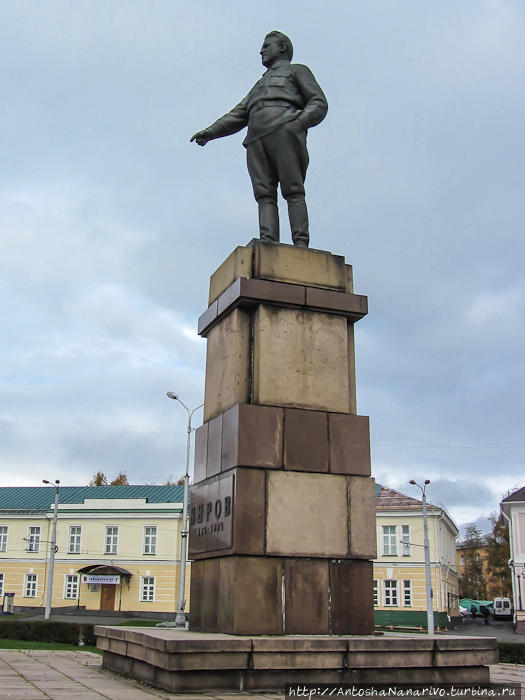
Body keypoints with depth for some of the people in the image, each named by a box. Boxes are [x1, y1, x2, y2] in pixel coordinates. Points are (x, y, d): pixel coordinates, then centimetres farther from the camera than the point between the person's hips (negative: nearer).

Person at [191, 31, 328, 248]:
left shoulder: (297, 70, 24)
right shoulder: (259, 85, 41)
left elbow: (319, 103, 9)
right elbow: (237, 116, 32)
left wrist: (299, 122, -10)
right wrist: (210, 132, 17)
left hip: (283, 131, -5)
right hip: (256, 140, 5)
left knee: (293, 191, -18)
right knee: (265, 195, -13)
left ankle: (301, 244, -28)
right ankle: (268, 245, -27)